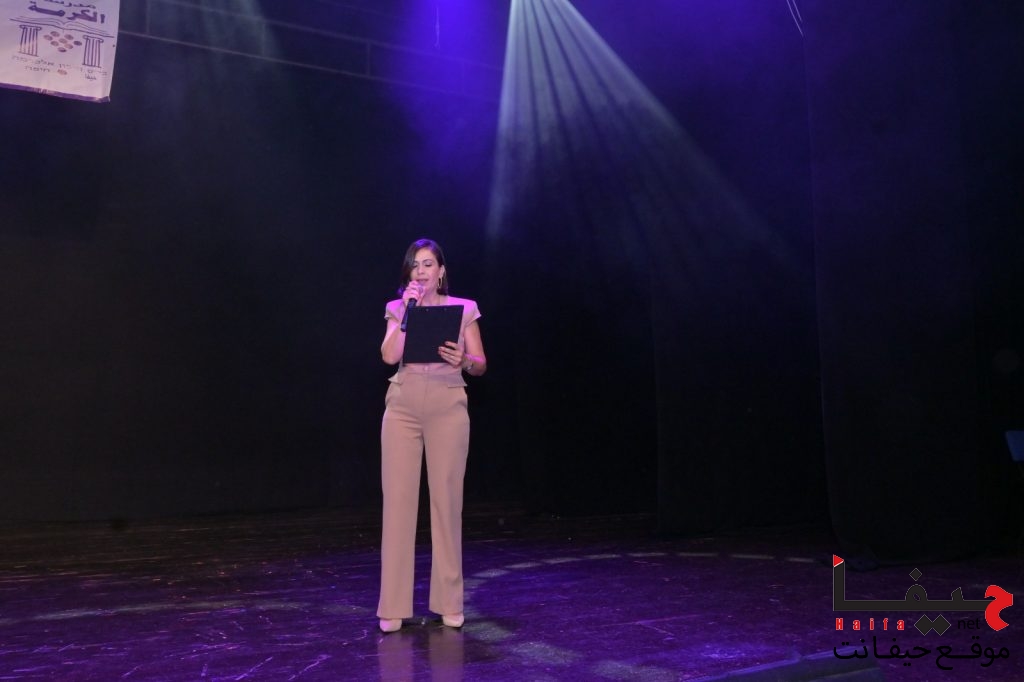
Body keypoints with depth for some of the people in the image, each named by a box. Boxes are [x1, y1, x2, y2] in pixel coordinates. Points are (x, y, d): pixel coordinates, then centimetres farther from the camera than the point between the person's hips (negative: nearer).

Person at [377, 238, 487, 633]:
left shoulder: (464, 309, 7)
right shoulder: (397, 309, 10)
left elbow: (481, 365, 5)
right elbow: (389, 356, -6)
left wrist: (463, 360, -16)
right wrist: (407, 311, -7)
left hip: (448, 409, -1)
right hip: (403, 408, 1)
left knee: (447, 500, 1)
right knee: (398, 500, -2)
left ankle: (449, 602, 13)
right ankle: (394, 606, 5)